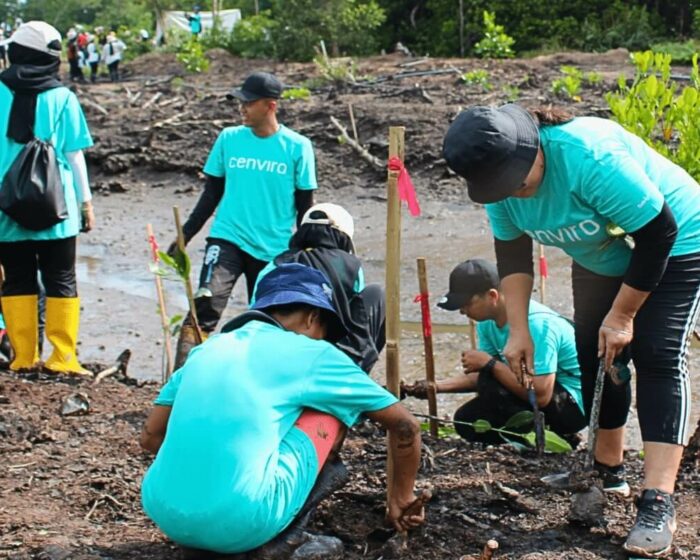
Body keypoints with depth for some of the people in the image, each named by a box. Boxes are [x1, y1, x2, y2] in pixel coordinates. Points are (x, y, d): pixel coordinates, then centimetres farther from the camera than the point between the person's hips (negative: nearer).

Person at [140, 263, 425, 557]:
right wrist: (402, 498, 27)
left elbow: (150, 437, 22)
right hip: (241, 526, -5)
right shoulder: (311, 354, 6)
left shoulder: (206, 350, 18)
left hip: (165, 518, 6)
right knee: (331, 410, 15)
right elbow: (405, 425, 12)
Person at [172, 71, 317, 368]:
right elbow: (212, 193, 10)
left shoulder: (297, 147, -3)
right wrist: (183, 237, 8)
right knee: (206, 305, -19)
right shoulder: (229, 139, 3)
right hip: (227, 239, 0)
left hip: (274, 250, 0)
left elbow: (305, 205, 3)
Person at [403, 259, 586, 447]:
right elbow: (482, 376, 5)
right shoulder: (487, 322, -4)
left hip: (575, 402, -9)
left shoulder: (536, 323, -30)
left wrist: (489, 363, -30)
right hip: (539, 389, 9)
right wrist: (437, 386, -9)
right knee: (467, 420, 1)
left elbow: (540, 396, -35)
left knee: (494, 388, -28)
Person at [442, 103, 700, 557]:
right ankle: (608, 469, 25)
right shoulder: (502, 181, -16)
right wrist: (519, 329, -10)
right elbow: (513, 255, -3)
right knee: (595, 355, 6)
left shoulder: (590, 157, -39)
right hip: (601, 259, 7)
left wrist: (622, 315, -23)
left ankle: (658, 503, -20)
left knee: (658, 359, -16)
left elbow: (657, 234, -31)